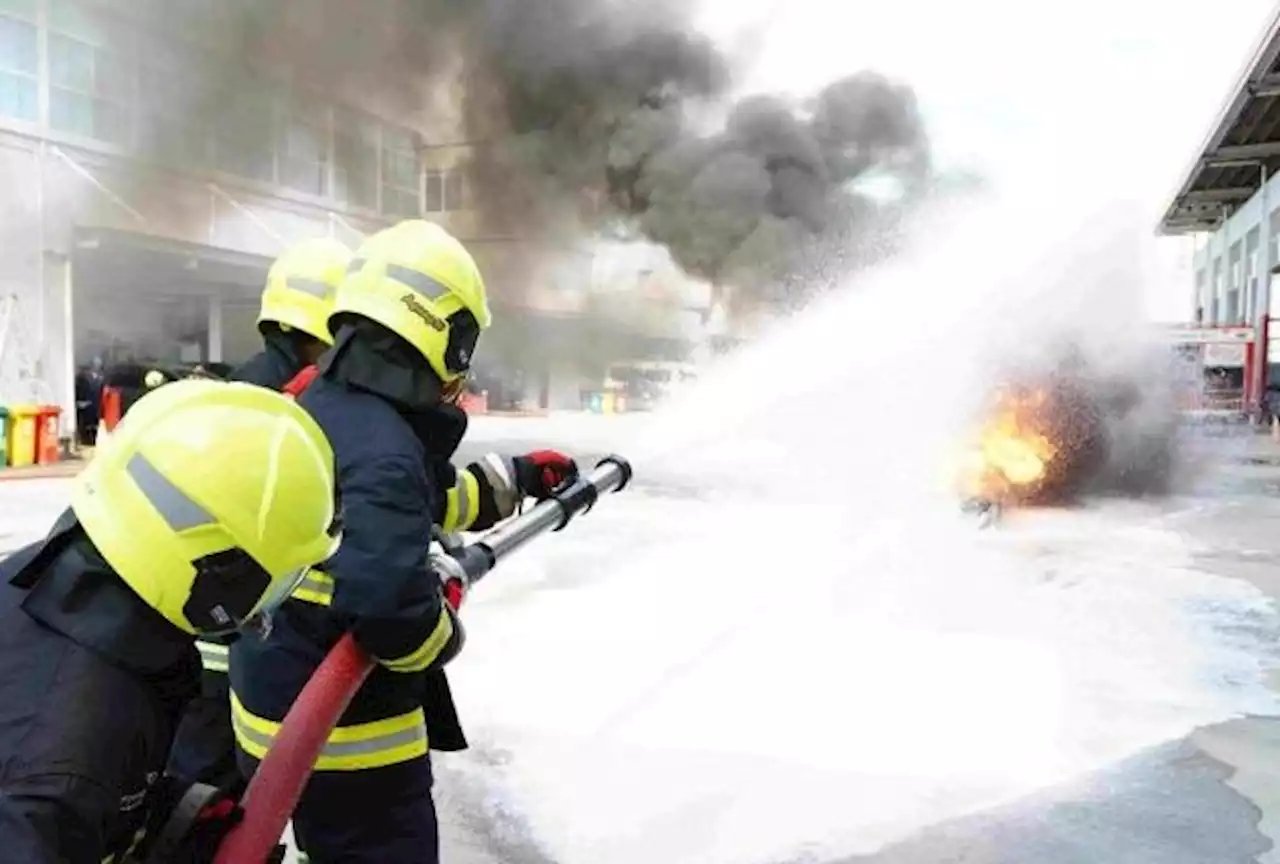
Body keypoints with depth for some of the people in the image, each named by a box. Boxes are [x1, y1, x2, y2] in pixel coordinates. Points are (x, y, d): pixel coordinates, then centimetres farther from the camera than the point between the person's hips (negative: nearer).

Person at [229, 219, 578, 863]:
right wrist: (444, 635, -16)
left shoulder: (317, 407, 4)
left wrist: (517, 478, 22)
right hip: (343, 738, -9)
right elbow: (387, 599, -38)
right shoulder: (382, 449, -29)